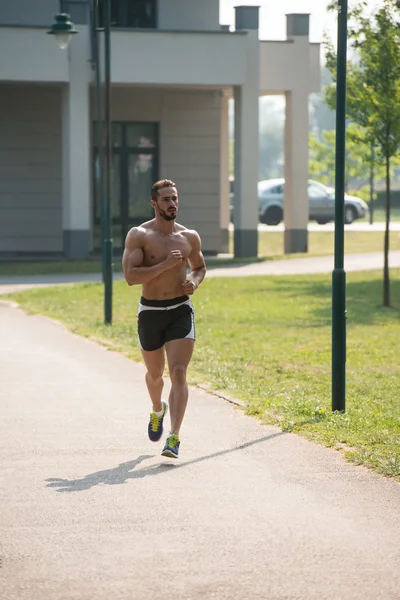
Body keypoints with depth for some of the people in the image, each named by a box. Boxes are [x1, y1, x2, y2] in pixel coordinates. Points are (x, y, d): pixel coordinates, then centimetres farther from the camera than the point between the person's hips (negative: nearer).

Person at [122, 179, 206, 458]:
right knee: (155, 373, 18)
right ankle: (158, 410, 51)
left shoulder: (190, 237, 3)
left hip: (181, 311, 0)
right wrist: (165, 265, -24)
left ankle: (174, 438, -21)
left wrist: (195, 281, -2)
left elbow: (200, 267, 21)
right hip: (150, 312, 0)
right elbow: (130, 276, -18)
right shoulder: (139, 235, -8)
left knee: (178, 373, -16)